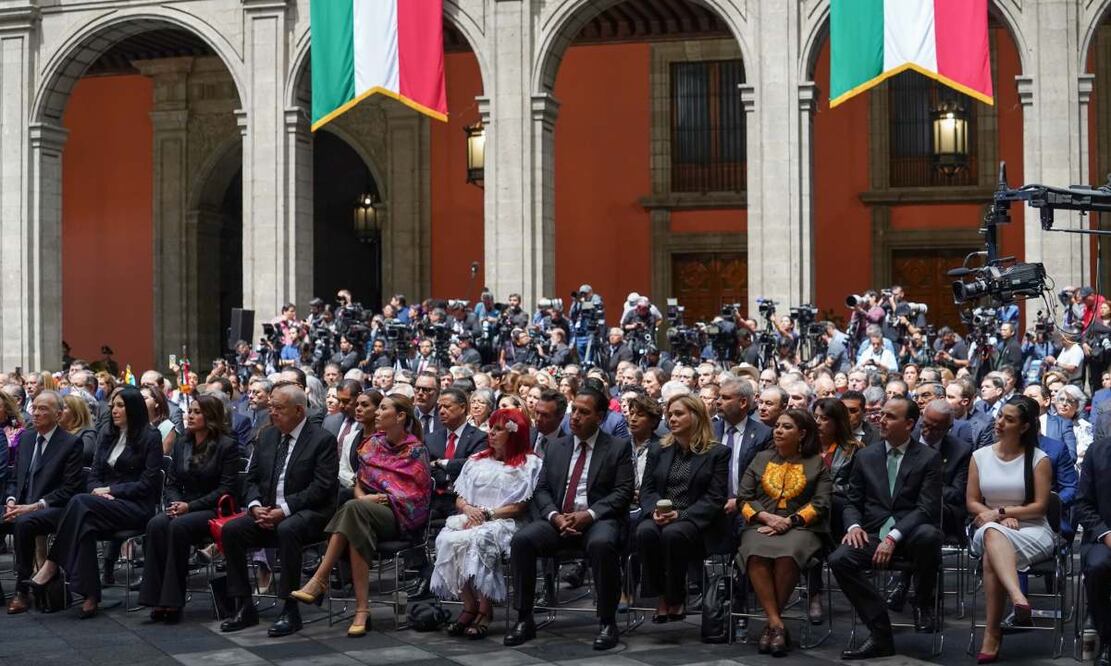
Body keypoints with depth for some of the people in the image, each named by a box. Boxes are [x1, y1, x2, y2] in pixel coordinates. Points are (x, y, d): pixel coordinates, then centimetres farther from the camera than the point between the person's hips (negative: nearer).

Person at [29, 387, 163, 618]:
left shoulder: (150, 438, -2)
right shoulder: (107, 435, 19)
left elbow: (148, 483, -7)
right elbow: (94, 474, 18)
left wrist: (110, 490, -11)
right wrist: (98, 490, -6)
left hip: (136, 507, -5)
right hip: (106, 503, 5)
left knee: (80, 502, -31)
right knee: (84, 523, -32)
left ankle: (52, 564, -25)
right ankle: (90, 596, -36)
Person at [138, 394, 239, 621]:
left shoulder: (227, 446, -3)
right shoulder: (181, 444, 16)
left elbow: (226, 488, -9)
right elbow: (172, 483, 16)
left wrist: (190, 506, -17)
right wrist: (176, 503, -7)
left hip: (213, 510, -5)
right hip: (184, 507, 5)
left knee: (179, 525, -35)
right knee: (156, 524, -28)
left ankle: (173, 600, -30)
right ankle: (158, 599, -29)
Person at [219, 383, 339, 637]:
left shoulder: (323, 440, -6)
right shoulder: (267, 437, 14)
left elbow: (321, 487, -15)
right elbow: (252, 478, 15)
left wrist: (283, 510, -22)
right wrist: (256, 506, -7)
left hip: (308, 513, -6)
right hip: (268, 511, 6)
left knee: (287, 530, -37)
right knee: (231, 529, -17)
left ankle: (290, 611, -28)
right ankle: (244, 608, -10)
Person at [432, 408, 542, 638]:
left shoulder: (529, 464, 6)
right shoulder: (477, 460, 24)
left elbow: (520, 507, -3)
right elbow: (459, 498, 19)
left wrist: (487, 513, -11)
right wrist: (468, 509, -4)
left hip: (503, 522, -5)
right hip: (470, 519, 5)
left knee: (477, 540, -37)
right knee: (447, 540, -29)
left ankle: (484, 610, -25)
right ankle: (469, 606, -20)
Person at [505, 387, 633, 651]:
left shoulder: (618, 447, 5)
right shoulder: (555, 447, 17)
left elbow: (623, 492, -3)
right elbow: (541, 490, 12)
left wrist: (589, 514, -18)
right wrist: (554, 515, -10)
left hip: (598, 520, -4)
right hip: (558, 519, 4)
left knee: (602, 544, -38)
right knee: (521, 540, -24)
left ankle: (608, 622, -23)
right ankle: (524, 620, -14)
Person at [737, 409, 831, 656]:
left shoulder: (817, 464, 11)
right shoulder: (761, 459, 19)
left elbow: (821, 504, 1)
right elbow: (743, 499, 12)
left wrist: (789, 521, -12)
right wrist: (766, 517, -7)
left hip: (800, 527, -2)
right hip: (761, 524, 2)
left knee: (787, 554, -37)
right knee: (756, 554, -35)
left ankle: (771, 623, -25)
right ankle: (776, 623, -33)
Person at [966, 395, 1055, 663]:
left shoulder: (1039, 459, 2)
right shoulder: (980, 456, 12)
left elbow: (1039, 507, -3)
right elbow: (972, 503, 10)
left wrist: (999, 512, -11)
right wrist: (1001, 518, -8)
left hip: (1032, 531, -2)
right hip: (993, 529, 2)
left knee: (991, 555, -37)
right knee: (992, 532, -39)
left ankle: (992, 634, -41)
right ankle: (1019, 599, -61)